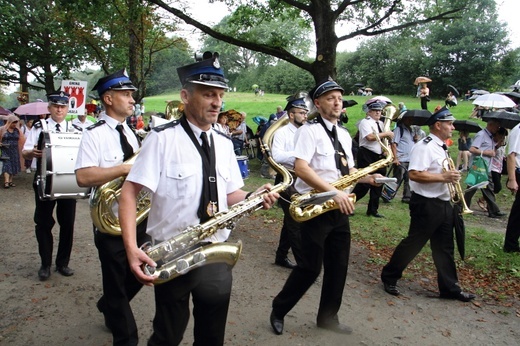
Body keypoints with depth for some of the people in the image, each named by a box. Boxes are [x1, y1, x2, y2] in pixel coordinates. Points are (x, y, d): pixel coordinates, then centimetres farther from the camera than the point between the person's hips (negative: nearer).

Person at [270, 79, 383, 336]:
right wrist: (334, 192, -26)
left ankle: (328, 317, 30)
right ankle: (278, 310, 21)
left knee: (338, 266, 12)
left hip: (339, 209, 8)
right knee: (311, 266, -1)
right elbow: (300, 168, -22)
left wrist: (367, 178, 1)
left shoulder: (344, 135, 14)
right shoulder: (309, 130, -10)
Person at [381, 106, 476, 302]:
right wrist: (443, 177, -23)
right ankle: (389, 277, 19)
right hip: (426, 204, -9)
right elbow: (414, 174, -26)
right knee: (414, 243, 2)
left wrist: (451, 177, 10)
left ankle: (449, 288, 25)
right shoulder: (424, 147, -16)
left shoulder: (441, 148, 15)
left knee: (444, 248, 14)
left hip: (443, 204, 9)